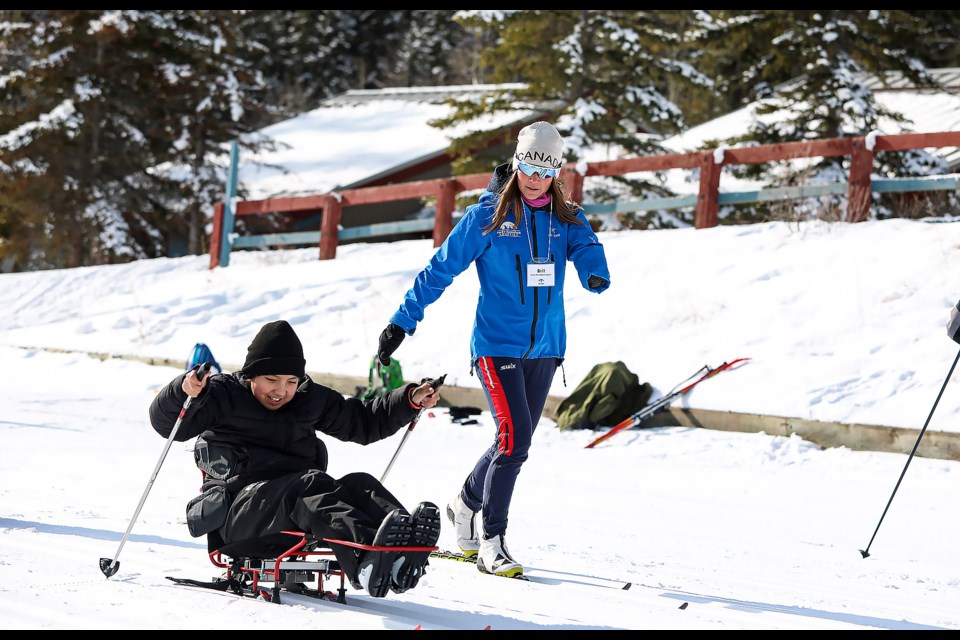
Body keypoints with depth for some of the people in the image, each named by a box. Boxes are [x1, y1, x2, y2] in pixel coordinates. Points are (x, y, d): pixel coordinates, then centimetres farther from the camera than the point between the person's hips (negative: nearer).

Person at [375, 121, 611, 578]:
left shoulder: (567, 219, 7)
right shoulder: (486, 217, -3)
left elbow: (588, 253, -9)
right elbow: (440, 270, -1)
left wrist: (596, 275, -34)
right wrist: (401, 323, -5)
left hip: (544, 347, 5)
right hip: (497, 345, -5)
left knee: (515, 443, 12)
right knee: (514, 437, -17)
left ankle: (467, 504, 38)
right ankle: (490, 542, -9)